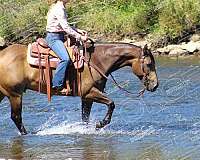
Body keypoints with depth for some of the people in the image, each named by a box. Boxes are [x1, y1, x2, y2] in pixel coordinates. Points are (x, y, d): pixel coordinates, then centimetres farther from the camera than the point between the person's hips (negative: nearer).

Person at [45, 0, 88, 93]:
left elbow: (65, 26, 22)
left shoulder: (61, 8, 14)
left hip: (60, 37, 11)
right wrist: (80, 37, -18)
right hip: (53, 37, -11)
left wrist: (78, 31, 10)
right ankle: (57, 85, -26)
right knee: (65, 58, -29)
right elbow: (66, 28, -22)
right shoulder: (58, 9, -17)